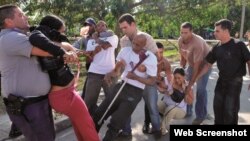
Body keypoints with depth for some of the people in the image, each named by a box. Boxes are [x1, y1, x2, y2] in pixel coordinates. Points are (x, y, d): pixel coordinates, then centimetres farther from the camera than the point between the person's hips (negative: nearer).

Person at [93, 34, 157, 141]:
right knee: (98, 115, 7)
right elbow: (117, 71, 8)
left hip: (135, 93, -4)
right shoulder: (125, 51, 1)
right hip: (120, 87, 5)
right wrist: (110, 74, -15)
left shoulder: (151, 58, -10)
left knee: (115, 123, -8)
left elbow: (152, 81, -7)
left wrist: (136, 77, -21)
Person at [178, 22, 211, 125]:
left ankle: (201, 115, 6)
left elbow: (197, 66, -34)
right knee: (185, 86, 5)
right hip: (191, 63, 7)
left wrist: (191, 84, -32)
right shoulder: (180, 40, -15)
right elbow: (182, 57, -2)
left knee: (200, 90, -10)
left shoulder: (197, 43, -36)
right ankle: (187, 111, 20)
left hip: (204, 64, -6)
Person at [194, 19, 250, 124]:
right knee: (217, 106, 13)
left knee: (230, 109, 0)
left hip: (235, 81, -5)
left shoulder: (238, 45, -14)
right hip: (221, 80, 5)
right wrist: (196, 77, 5)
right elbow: (208, 64, 8)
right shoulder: (217, 48, 1)